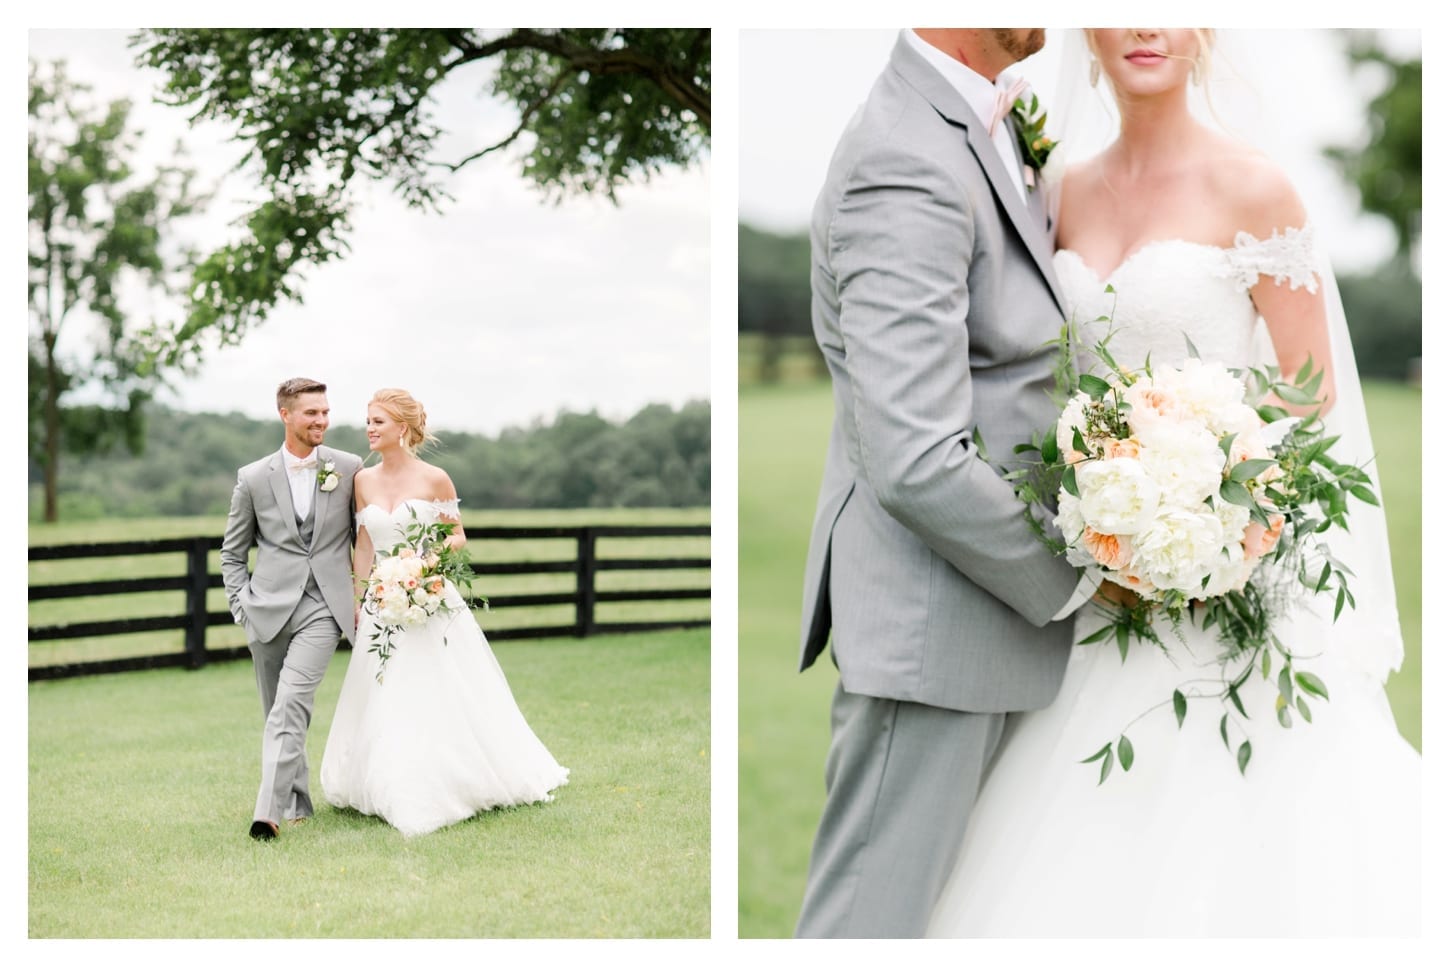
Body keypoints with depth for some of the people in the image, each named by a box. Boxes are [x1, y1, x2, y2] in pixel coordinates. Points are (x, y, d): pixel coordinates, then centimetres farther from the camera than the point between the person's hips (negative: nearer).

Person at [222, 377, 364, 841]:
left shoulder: (350, 469, 3)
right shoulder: (254, 478, 4)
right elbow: (231, 553, 12)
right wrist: (242, 607, 2)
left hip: (325, 608, -2)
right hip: (269, 610, 2)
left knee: (291, 705, -18)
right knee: (277, 712, 11)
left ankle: (269, 811, -23)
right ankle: (297, 804, 27)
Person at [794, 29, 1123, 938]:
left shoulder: (982, 123, 9)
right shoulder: (910, 167, -23)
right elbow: (917, 465, -27)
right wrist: (1076, 577, -14)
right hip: (929, 620, -10)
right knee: (878, 909, 2)